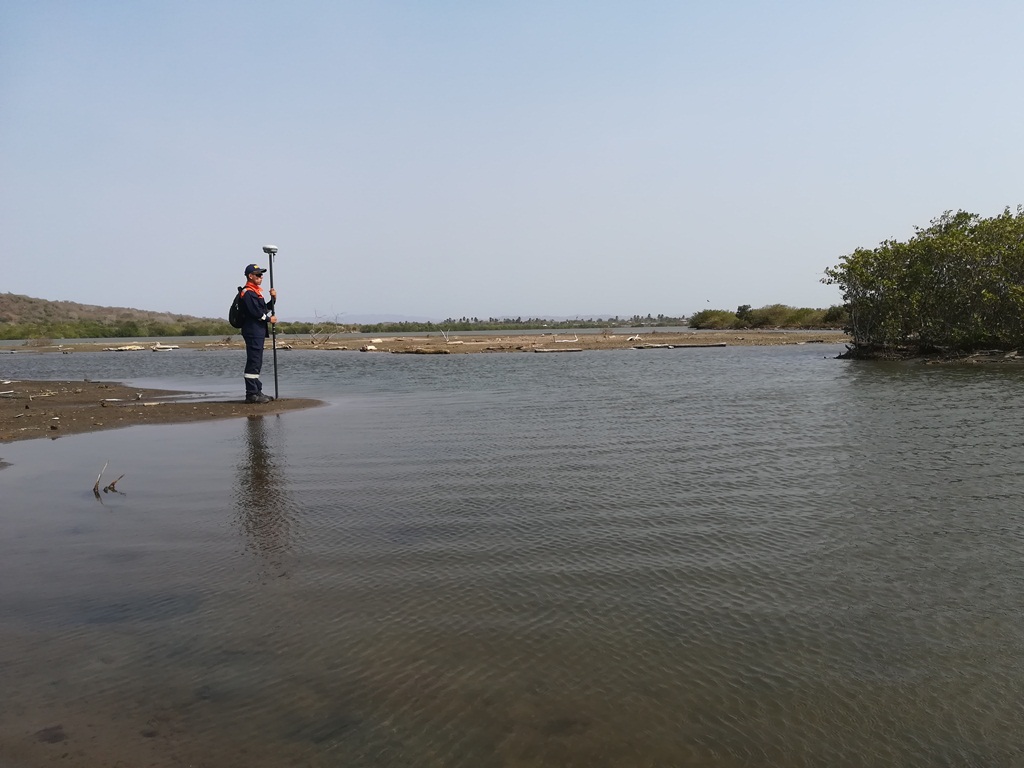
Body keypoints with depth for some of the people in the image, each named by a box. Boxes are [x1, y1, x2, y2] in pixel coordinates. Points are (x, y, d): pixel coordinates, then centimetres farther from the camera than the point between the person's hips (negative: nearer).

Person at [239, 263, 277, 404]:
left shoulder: (256, 292, 22)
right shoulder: (247, 293, -11)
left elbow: (265, 309, 20)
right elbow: (255, 312, -20)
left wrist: (273, 299, 6)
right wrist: (269, 319, -7)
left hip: (259, 332, 11)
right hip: (253, 332, -11)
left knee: (256, 363, 13)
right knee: (253, 362, -10)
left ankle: (257, 391, 18)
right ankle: (251, 394, -9)